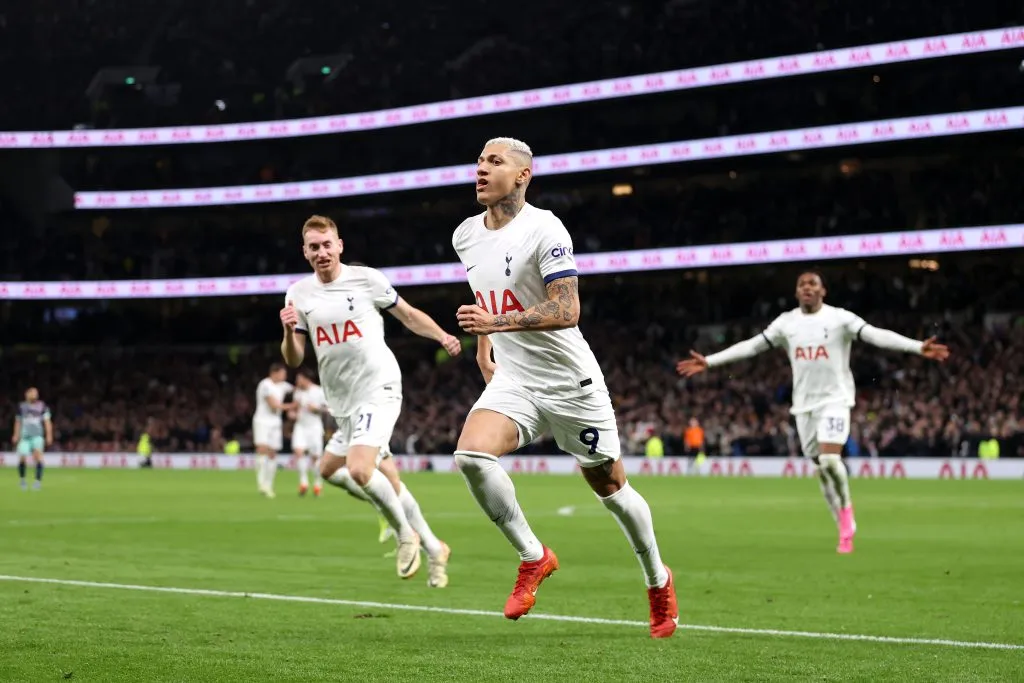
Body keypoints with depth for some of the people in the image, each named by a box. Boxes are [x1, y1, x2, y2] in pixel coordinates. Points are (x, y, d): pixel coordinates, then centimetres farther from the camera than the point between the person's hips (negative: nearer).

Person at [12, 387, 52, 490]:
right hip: (25, 436, 2)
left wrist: (49, 435, -6)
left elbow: (47, 421, 2)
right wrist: (16, 435, 19)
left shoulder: (42, 406, 2)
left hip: (37, 435, -2)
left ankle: (38, 480, -21)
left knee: (37, 454, -22)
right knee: (22, 458, -3)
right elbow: (18, 422, 20)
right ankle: (22, 479, 23)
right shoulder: (21, 406, 9)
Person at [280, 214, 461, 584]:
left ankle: (406, 532, -1)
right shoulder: (299, 293, 5)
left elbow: (409, 315, 7)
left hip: (379, 390, -6)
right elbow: (293, 360, 5)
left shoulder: (366, 278, -4)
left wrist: (442, 336, -10)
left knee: (358, 469, -25)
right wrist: (289, 331, -15)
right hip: (343, 405, 6)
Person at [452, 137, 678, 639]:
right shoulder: (465, 236, 4)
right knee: (471, 456, -22)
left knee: (609, 485, 7)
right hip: (514, 381, 5)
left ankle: (658, 579, 31)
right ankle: (533, 557, -5)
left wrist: (498, 322, -35)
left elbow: (567, 310, -26)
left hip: (570, 382, -5)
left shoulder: (544, 230, -18)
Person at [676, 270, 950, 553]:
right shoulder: (786, 322, 5)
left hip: (834, 399, -4)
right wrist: (708, 362, 4)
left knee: (829, 458, -21)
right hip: (804, 403, 4)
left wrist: (919, 347, -27)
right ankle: (846, 529, 18)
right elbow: (751, 346, 7)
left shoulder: (840, 318, -7)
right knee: (821, 467, 6)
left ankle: (846, 509, 5)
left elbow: (877, 335, -15)